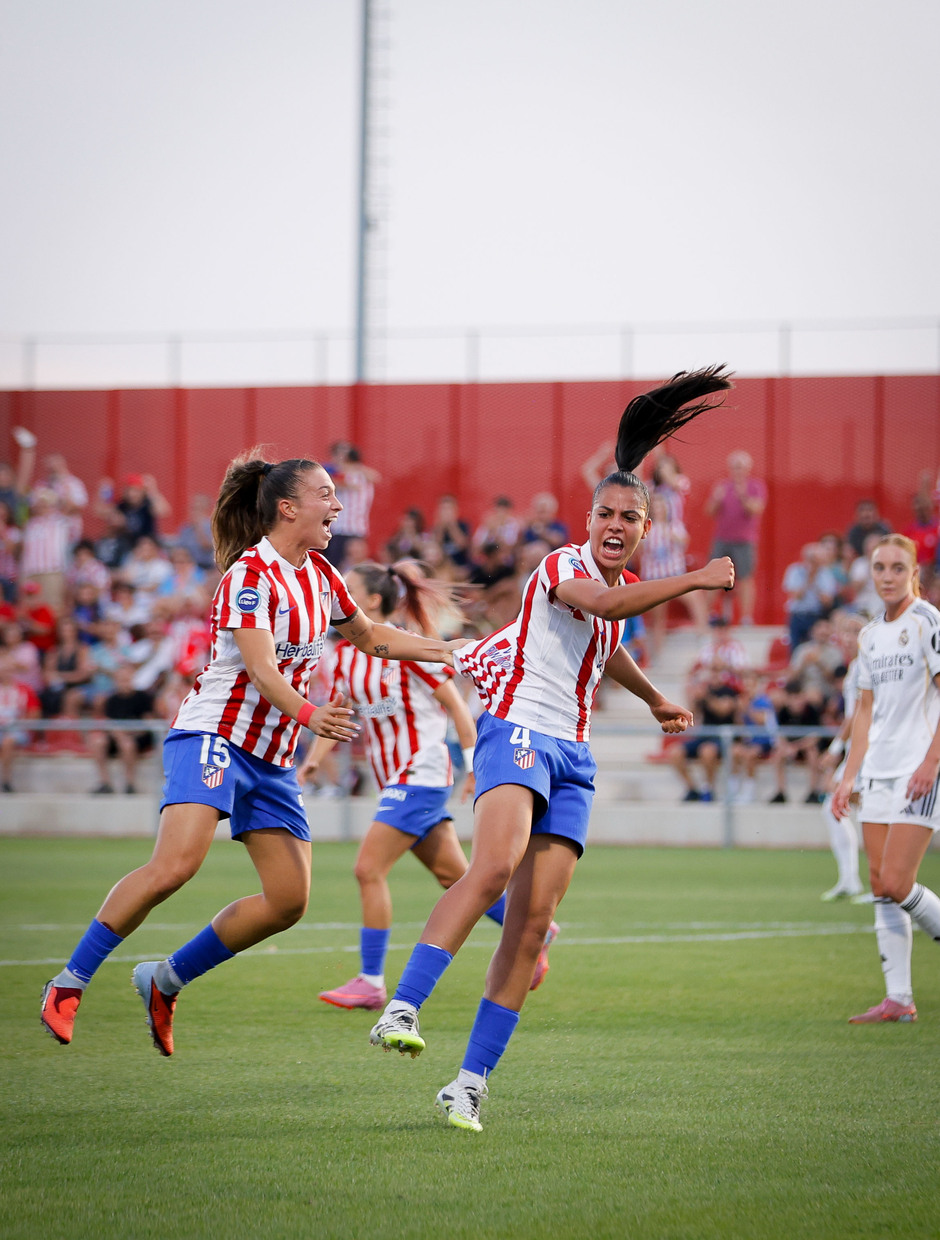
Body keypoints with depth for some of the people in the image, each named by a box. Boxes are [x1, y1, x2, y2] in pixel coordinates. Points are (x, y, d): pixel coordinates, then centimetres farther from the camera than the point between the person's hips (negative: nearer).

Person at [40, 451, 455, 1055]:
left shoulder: (320, 574, 12)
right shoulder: (250, 574, -13)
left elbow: (370, 635, 30)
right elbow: (260, 669, -25)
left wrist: (443, 651, 21)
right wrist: (307, 713, -42)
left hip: (272, 756, 8)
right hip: (213, 735, -8)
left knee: (290, 899, -2)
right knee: (176, 863, -27)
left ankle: (166, 980, 12)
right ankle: (69, 983, -16)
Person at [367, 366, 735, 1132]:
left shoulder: (627, 583, 19)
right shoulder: (562, 566, -5)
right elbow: (601, 606, -29)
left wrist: (656, 701, 56)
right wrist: (695, 580, -30)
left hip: (573, 754, 7)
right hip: (518, 728, -7)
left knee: (534, 919, -5)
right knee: (494, 866, -32)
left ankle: (473, 1081, -6)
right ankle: (402, 1009, -37)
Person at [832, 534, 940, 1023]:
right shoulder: (870, 635, 15)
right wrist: (849, 776, 15)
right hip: (879, 773, 7)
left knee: (897, 883, -15)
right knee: (881, 885, 1)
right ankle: (898, 998, 4)